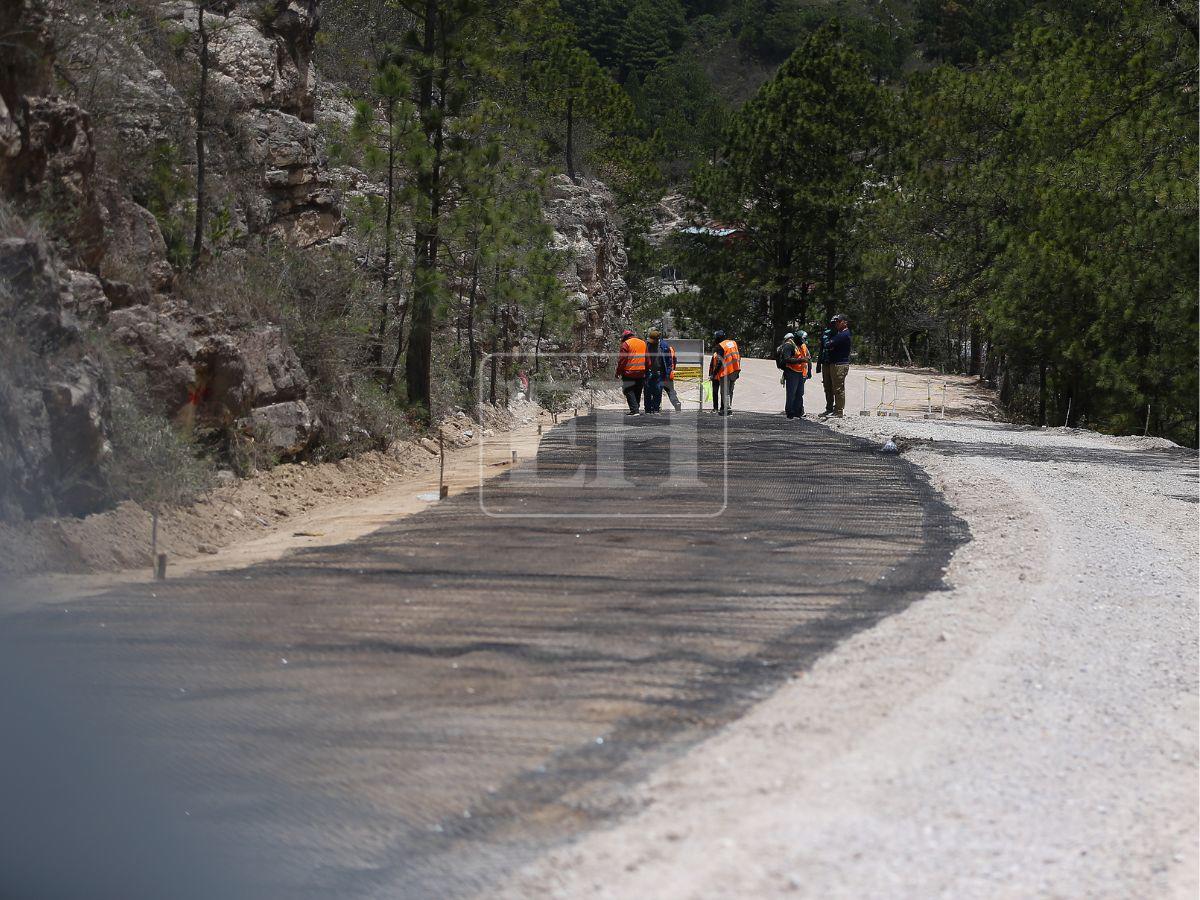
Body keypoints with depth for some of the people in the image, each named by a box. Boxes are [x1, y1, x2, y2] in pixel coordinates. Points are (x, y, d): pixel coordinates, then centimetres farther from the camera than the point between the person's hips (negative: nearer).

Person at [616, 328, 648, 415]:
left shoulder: (626, 344, -9)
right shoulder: (643, 343, 12)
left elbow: (622, 360, -11)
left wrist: (618, 372, -4)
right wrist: (646, 370, 21)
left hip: (629, 373, -6)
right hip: (642, 373, 6)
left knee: (629, 392, -3)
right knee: (637, 392, 15)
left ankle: (634, 410, -13)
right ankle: (636, 409, 19)